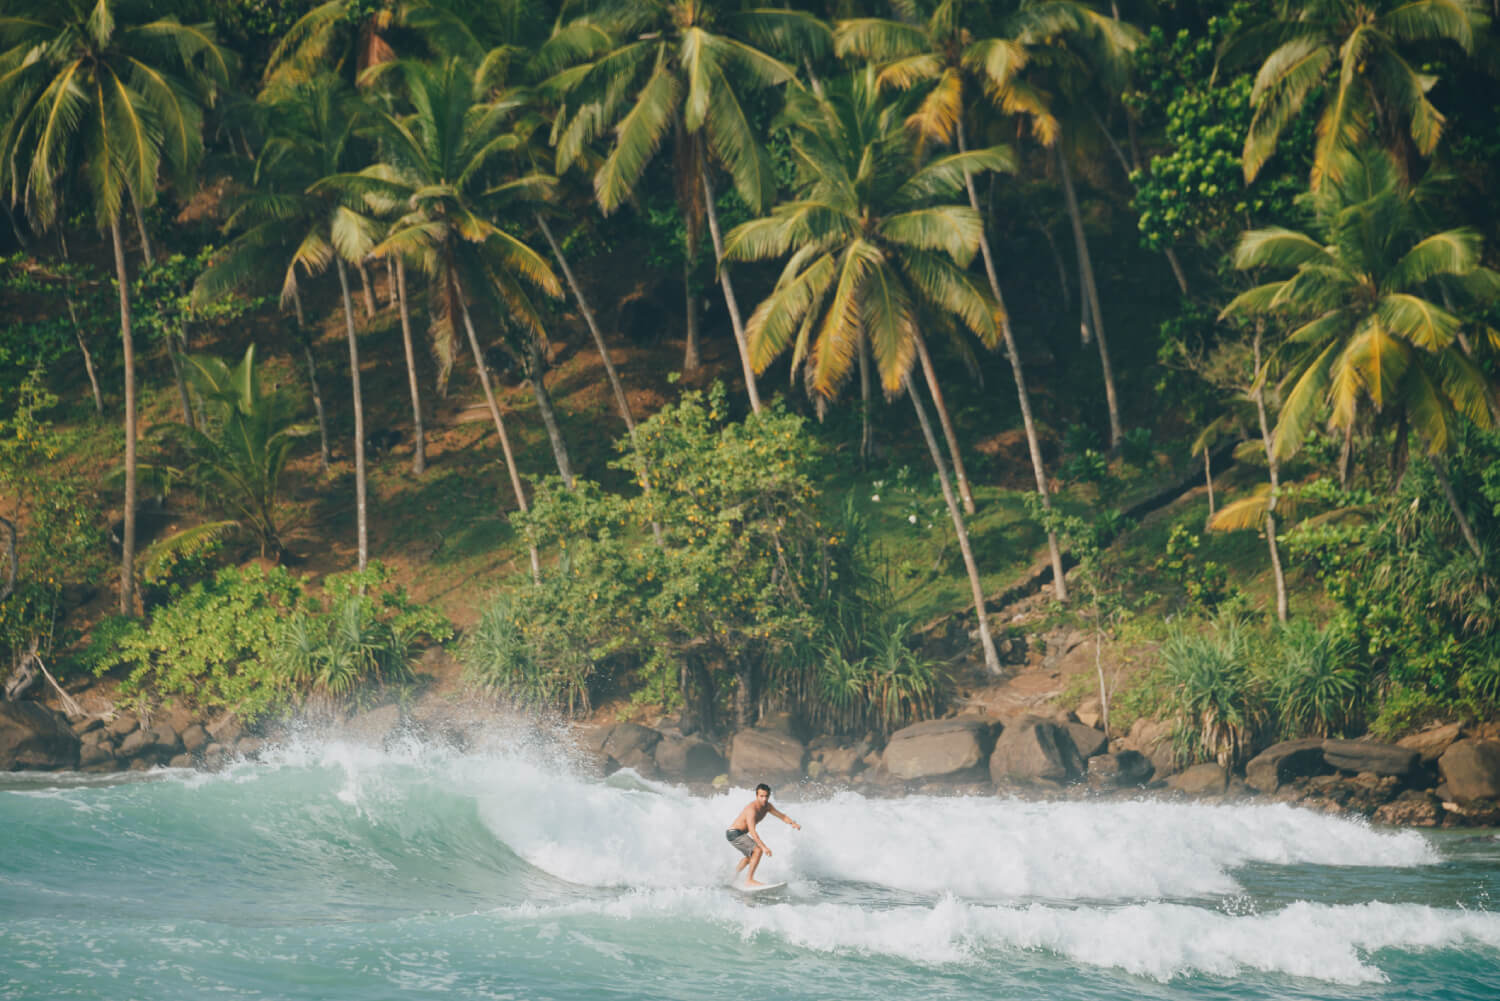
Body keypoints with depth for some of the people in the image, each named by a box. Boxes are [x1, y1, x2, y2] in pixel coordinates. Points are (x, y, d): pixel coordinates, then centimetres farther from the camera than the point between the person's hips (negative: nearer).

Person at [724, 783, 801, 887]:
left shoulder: (767, 806, 0)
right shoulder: (752, 809, -29)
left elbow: (781, 816, 3)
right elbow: (752, 831, -36)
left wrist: (793, 823, -17)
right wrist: (763, 847, -43)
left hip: (739, 834, 10)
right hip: (734, 834, -10)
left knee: (750, 856, 29)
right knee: (758, 850, -21)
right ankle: (749, 880, -18)